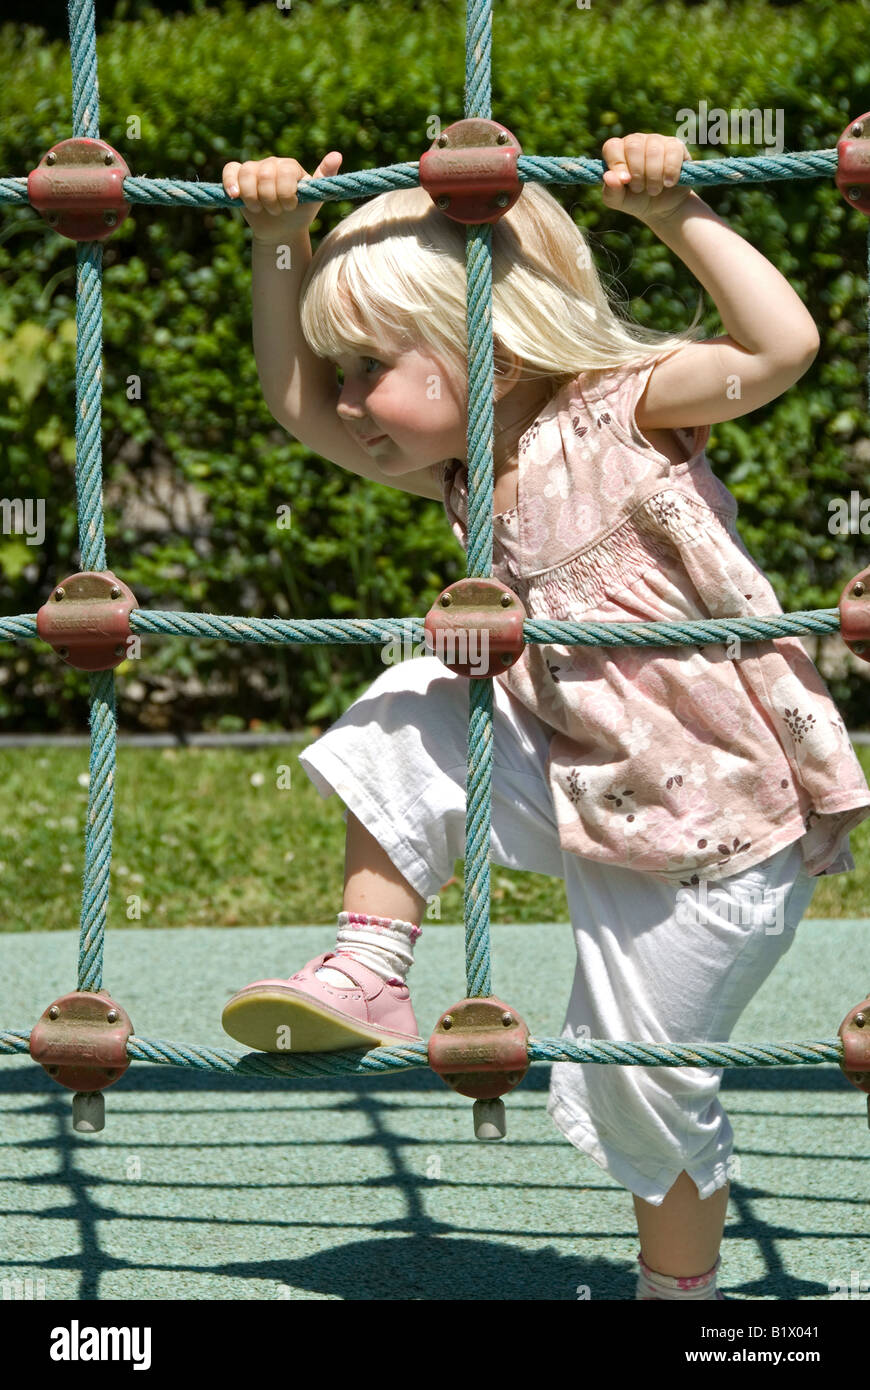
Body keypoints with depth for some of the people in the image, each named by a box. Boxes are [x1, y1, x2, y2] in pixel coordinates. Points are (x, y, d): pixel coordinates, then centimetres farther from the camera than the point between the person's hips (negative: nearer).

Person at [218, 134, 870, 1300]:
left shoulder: (621, 409, -17)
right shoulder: (466, 470, 4)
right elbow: (296, 406, 7)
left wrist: (678, 213, -29)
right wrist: (283, 243, -1)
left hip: (709, 838, -7)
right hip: (579, 789, 7)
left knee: (647, 1096, 4)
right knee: (407, 717, -3)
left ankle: (680, 1290, 26)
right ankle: (369, 976, 0)